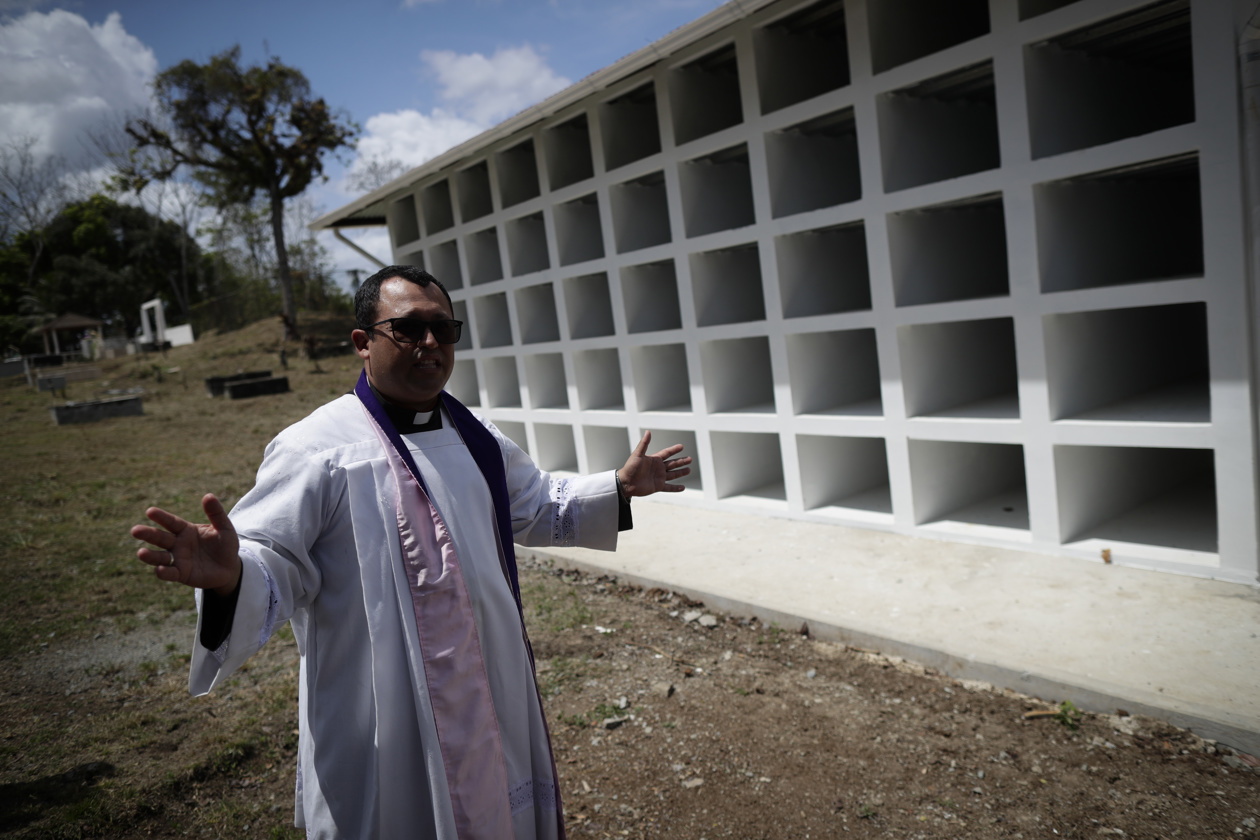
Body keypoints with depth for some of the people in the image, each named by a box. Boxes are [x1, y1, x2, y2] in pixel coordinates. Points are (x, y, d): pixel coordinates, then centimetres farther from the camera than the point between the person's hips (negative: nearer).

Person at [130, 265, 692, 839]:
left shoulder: (477, 440, 6)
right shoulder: (315, 449, -15)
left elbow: (540, 509, 20)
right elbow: (276, 565, -20)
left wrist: (619, 488, 12)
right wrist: (230, 575, -42)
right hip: (382, 723, -6)